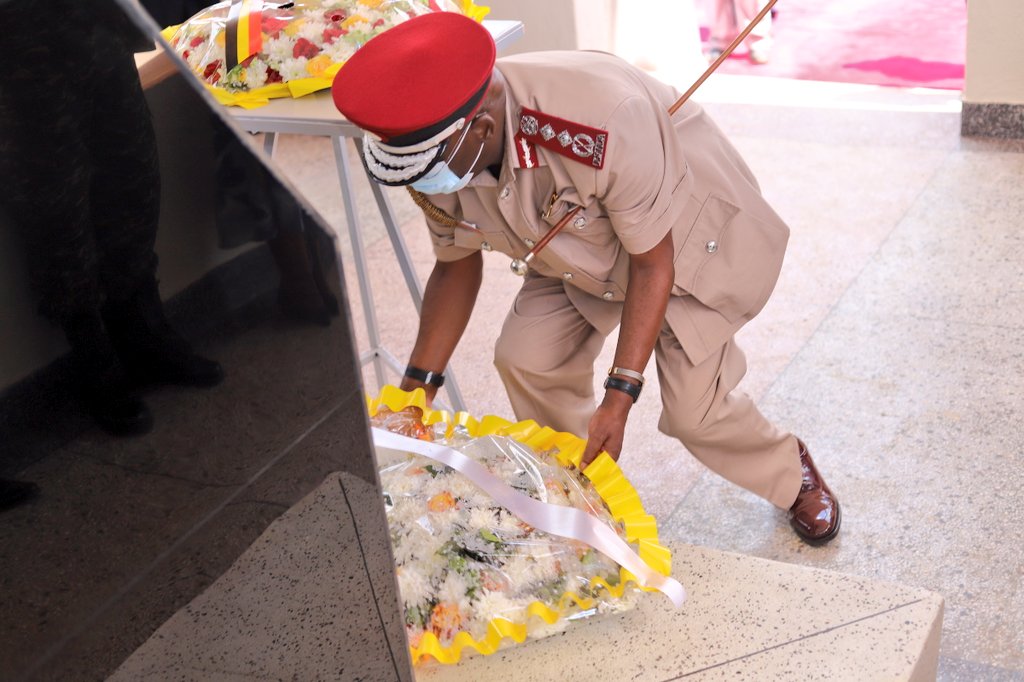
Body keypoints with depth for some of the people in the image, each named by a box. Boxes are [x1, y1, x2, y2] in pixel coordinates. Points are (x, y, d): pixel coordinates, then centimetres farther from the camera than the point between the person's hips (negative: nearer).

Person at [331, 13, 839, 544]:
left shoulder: (603, 120, -43)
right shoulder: (439, 150, -23)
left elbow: (653, 262, -30)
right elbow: (457, 262, -6)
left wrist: (620, 396, -32)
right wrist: (417, 386, -11)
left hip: (684, 237, -5)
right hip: (584, 250, 6)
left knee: (693, 409, -10)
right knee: (526, 359, -12)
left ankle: (792, 471, 22)